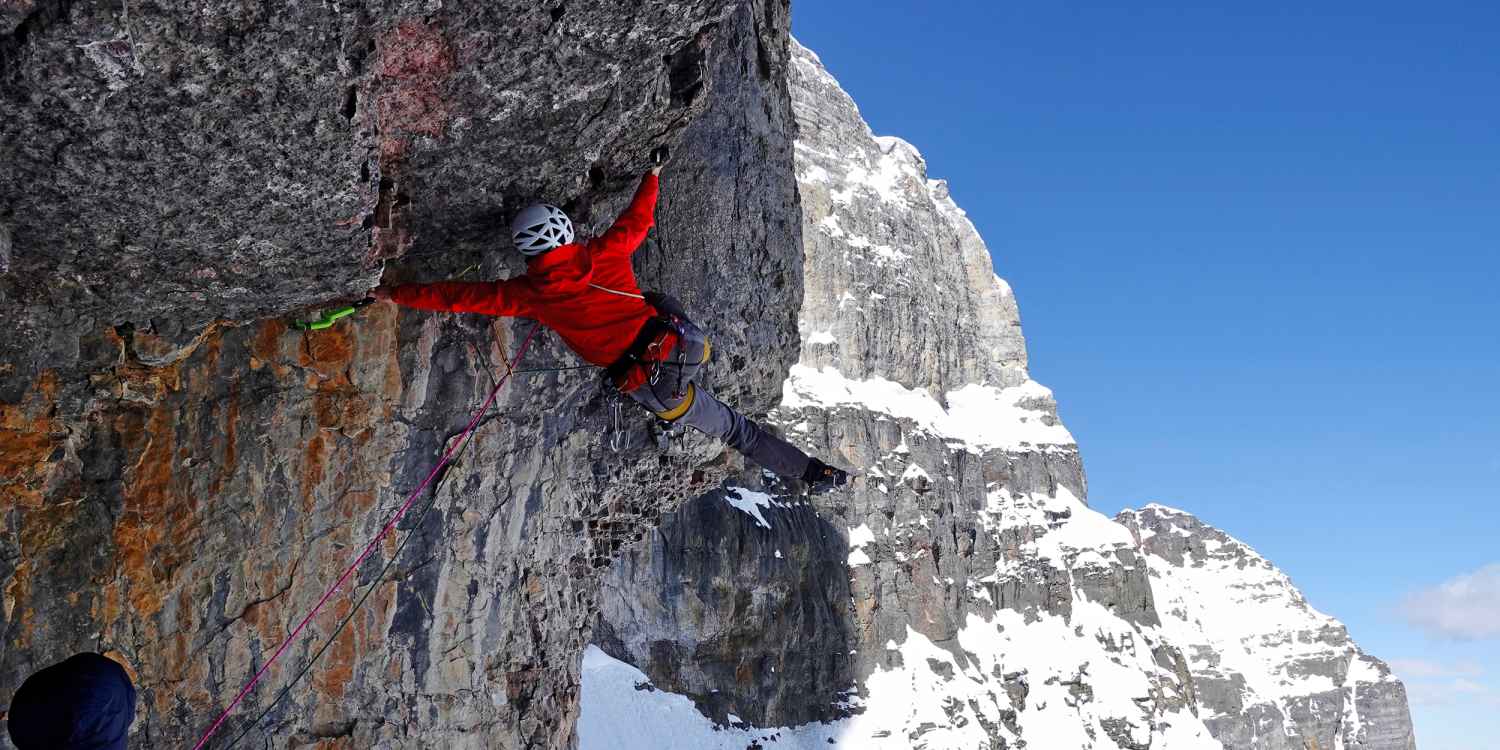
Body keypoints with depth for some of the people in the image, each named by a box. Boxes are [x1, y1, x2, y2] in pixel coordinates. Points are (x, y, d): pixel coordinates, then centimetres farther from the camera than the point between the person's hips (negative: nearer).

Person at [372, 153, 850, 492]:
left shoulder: (533, 294, -6)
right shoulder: (606, 252, -2)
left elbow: (465, 296, 0)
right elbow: (637, 219, 17)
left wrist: (398, 295, 11)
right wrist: (652, 175, 36)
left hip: (652, 385, -3)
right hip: (679, 348, 3)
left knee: (728, 427, 18)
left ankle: (810, 472, 26)